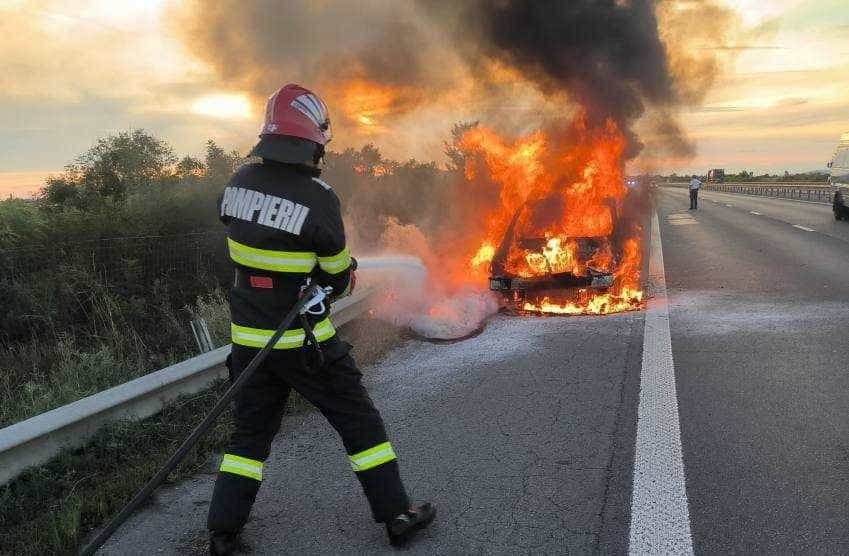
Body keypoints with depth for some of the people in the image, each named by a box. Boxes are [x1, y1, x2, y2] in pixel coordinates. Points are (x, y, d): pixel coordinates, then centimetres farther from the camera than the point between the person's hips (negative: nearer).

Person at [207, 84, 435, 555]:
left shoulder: (238, 182, -3)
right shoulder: (318, 199, -20)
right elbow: (339, 279, -9)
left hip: (248, 339, 5)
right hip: (305, 342, -5)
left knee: (251, 431, 19)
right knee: (359, 422, 11)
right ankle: (396, 515, 22)